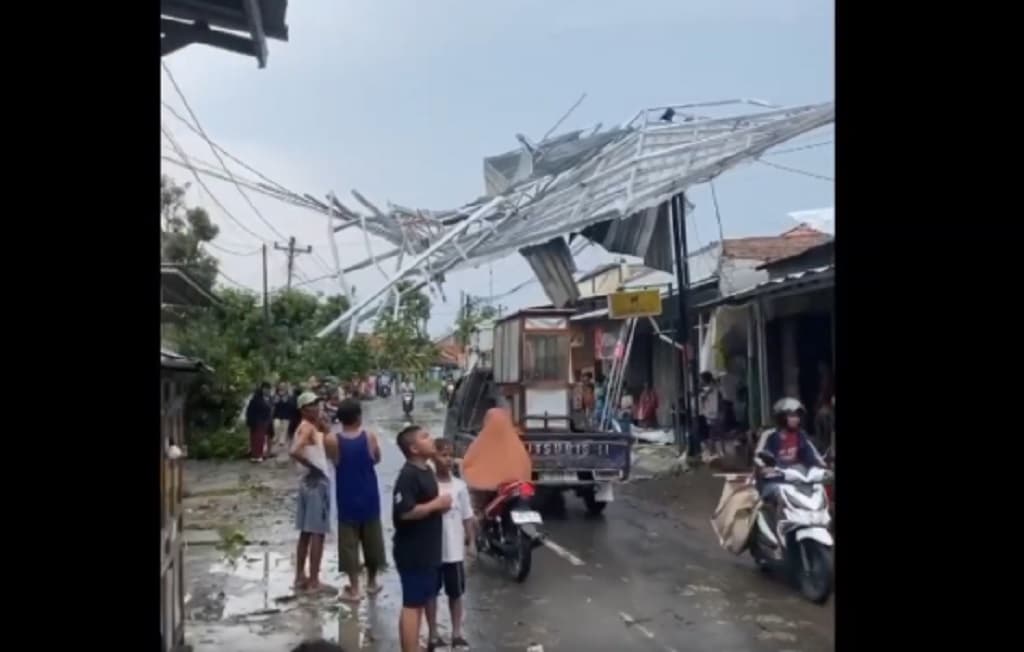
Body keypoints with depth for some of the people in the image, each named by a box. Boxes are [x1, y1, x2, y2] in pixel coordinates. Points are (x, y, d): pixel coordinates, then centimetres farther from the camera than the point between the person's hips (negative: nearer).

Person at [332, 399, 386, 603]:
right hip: (368, 497, 2)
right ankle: (372, 583, 30)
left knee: (349, 543, 5)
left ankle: (354, 589, 7)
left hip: (347, 499, -1)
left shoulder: (334, 441, -11)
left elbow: (334, 463, -2)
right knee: (371, 540, 17)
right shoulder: (370, 437, -8)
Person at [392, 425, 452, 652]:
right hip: (413, 552, -10)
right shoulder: (408, 476, -19)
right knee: (412, 605, -4)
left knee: (421, 602, 16)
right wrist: (436, 504, -18)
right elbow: (406, 512, -28)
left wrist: (440, 504, 4)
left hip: (428, 550, 10)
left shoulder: (426, 471, 11)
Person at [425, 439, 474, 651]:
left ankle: (456, 634, 26)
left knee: (456, 593, 13)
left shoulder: (459, 486, -2)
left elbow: (467, 517, 3)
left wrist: (470, 542, 1)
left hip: (454, 551, 2)